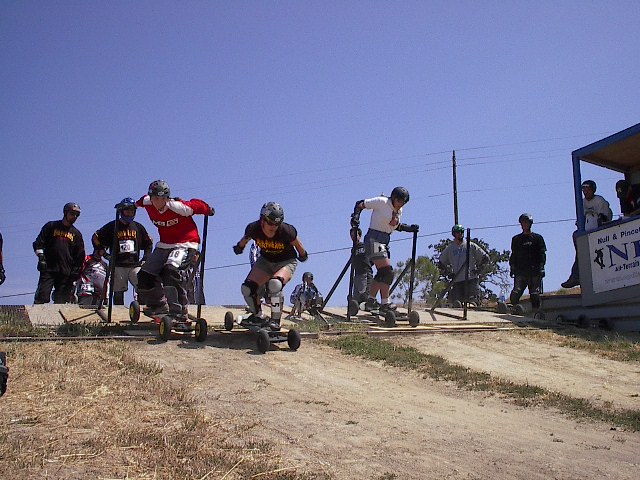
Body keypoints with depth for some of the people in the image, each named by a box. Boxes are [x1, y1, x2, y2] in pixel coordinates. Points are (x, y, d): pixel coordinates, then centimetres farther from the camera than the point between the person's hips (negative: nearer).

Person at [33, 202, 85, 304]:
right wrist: (41, 257, -6)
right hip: (48, 269, -2)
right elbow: (38, 244, 8)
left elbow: (80, 256, 16)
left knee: (60, 301, -3)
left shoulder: (76, 234, 17)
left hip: (66, 272, 2)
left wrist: (76, 272, 6)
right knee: (42, 297, -13)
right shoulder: (51, 226, 11)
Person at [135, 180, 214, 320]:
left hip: (185, 243, -7)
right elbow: (142, 201, 20)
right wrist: (134, 205, 39)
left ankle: (180, 310, -25)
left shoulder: (178, 207, -24)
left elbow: (197, 205, -10)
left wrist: (209, 211, 9)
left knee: (172, 269, -33)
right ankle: (159, 305, 28)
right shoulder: (148, 204, -5)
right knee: (145, 275, 2)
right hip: (164, 244, 7)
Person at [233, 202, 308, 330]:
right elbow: (245, 239, 5)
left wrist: (303, 255, 9)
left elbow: (297, 245, -8)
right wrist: (240, 247, 24)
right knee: (247, 288, -14)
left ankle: (276, 320, -17)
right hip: (265, 260, 4)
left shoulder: (286, 231, -30)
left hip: (286, 261, -4)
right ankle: (258, 316, 13)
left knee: (275, 284, -34)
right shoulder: (254, 229, -21)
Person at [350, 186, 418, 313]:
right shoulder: (381, 202, -9)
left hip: (385, 241, 9)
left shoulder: (399, 211, 13)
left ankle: (371, 301, 19)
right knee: (387, 271, -14)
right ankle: (385, 303, -10)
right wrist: (356, 216, -22)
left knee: (381, 274, 11)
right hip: (374, 239, -9)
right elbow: (360, 204, -5)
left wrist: (409, 228, 14)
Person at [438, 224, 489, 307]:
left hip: (471, 279, -2)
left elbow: (485, 258, 10)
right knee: (456, 303, -5)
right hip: (457, 281, 2)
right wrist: (448, 272, 10)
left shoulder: (471, 246, 6)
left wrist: (478, 269, 1)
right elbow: (441, 263, 23)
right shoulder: (449, 248, 11)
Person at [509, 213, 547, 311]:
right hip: (520, 271, 2)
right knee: (514, 296, -12)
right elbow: (513, 255, 17)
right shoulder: (516, 239, 17)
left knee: (535, 296, -4)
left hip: (534, 271, -1)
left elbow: (542, 255, 6)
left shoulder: (537, 238, 10)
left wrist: (541, 268, -6)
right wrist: (512, 268, 6)